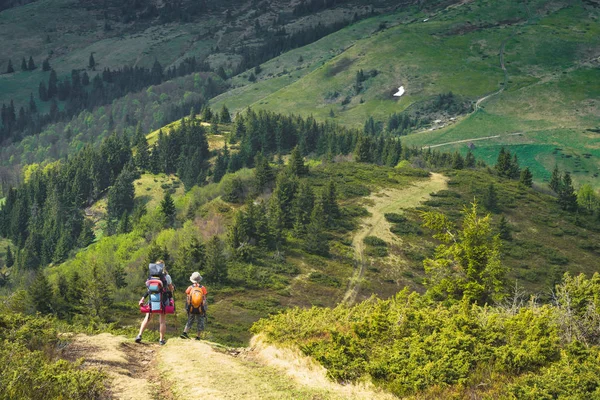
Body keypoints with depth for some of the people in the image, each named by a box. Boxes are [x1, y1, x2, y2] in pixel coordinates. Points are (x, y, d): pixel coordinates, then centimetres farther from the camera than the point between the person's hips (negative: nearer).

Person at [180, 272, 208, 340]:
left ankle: (185, 333, 1)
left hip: (191, 309, 1)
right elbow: (204, 300, -4)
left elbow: (187, 300, 0)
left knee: (190, 321, 16)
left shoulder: (190, 288, -3)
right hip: (200, 309, -1)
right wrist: (204, 310, 2)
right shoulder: (203, 288, -5)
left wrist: (187, 308, 9)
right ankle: (198, 337, 9)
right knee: (200, 323, 9)